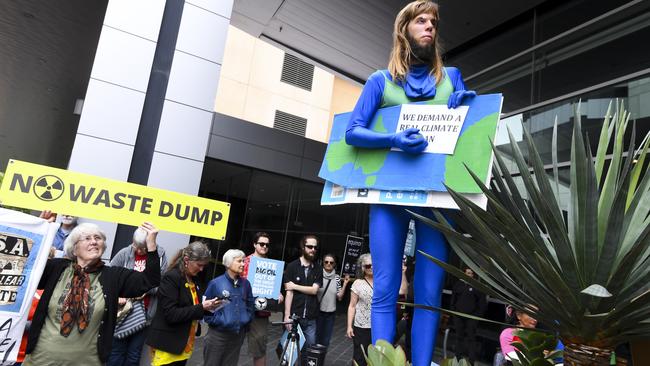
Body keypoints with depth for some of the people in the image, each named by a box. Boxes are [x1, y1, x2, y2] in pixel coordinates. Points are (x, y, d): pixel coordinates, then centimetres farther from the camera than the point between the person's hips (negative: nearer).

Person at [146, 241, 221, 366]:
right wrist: (201, 308, -22)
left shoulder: (192, 279, 9)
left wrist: (207, 307, -1)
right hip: (167, 345, -7)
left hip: (184, 345, 8)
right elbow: (171, 315, -20)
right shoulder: (171, 277, -15)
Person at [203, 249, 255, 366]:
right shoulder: (215, 283, -11)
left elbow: (251, 304, 13)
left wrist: (246, 319, 3)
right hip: (218, 334, -4)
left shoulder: (245, 283, 3)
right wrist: (216, 321, -12)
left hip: (238, 334, 4)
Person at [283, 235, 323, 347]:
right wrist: (287, 315, -12)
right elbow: (289, 292, -7)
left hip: (311, 318, 2)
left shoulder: (318, 269, 6)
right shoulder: (292, 266, -3)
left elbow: (314, 290, -5)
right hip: (294, 316, -2)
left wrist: (295, 286, -9)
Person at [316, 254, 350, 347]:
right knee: (315, 338, 3)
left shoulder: (337, 278, 1)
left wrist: (345, 284, -8)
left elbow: (339, 297, 1)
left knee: (325, 340, 12)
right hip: (318, 311, -3)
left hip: (330, 313, 3)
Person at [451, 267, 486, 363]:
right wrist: (453, 310, 7)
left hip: (472, 316, -3)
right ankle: (458, 358, 19)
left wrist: (478, 314, -5)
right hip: (458, 316, 3)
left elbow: (482, 302, -1)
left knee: (471, 337, -5)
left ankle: (471, 360, 0)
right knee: (459, 336, 9)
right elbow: (453, 299, 13)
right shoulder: (458, 284, 5)